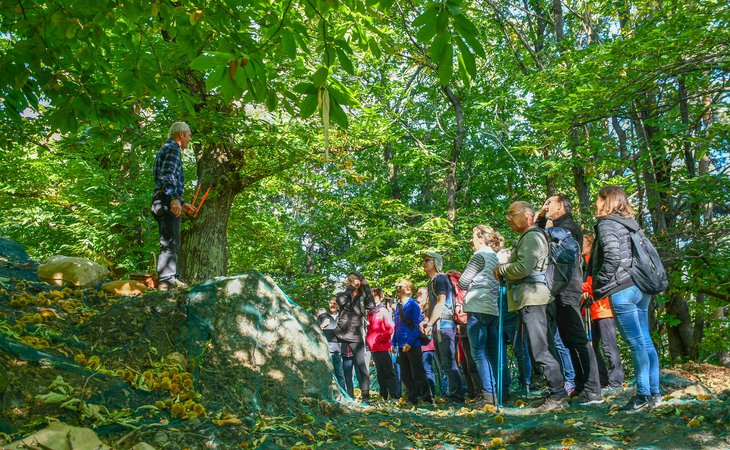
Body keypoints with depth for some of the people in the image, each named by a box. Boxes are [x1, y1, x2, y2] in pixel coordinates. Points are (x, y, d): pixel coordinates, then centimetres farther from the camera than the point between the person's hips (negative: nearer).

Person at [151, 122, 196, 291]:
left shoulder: (165, 149, 28)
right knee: (170, 243, -12)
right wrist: (175, 198, -30)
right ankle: (167, 280, -13)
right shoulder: (172, 149, -4)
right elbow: (167, 175, -20)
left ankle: (173, 278, 15)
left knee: (171, 243, 11)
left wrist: (183, 203, 31)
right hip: (168, 200, -10)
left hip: (161, 201, 11)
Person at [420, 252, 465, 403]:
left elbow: (441, 302, -15)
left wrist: (430, 323, -16)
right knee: (445, 363, 12)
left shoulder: (440, 279, -6)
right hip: (437, 327, 10)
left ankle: (456, 396, -7)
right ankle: (454, 393, 19)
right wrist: (426, 320, 7)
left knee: (448, 362, -10)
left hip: (444, 324, -10)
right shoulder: (431, 282, 22)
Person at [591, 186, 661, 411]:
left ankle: (643, 395, 0)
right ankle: (654, 393, 16)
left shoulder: (606, 224, -7)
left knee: (636, 344, -5)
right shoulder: (630, 224, 18)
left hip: (622, 290, -9)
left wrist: (599, 287, -8)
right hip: (641, 288, 9)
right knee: (646, 341, 10)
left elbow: (612, 258, -18)